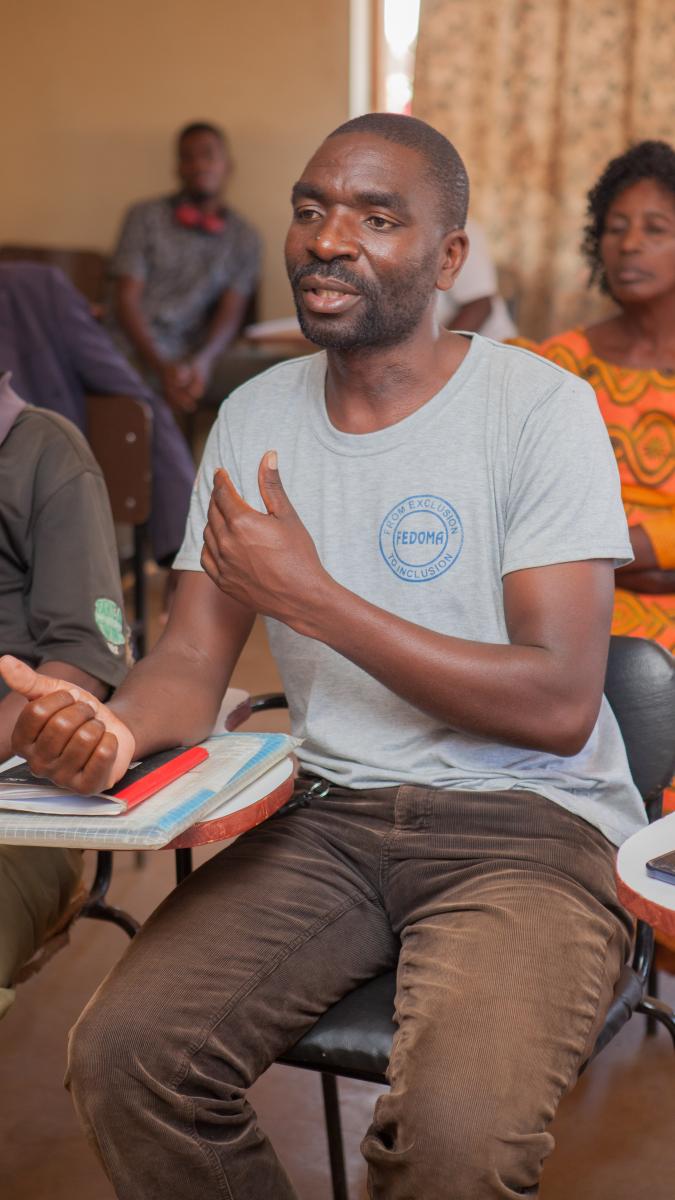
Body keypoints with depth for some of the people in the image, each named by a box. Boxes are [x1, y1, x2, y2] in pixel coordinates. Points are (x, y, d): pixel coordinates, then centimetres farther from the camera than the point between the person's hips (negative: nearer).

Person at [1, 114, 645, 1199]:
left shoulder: (539, 406, -7)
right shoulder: (254, 417, 10)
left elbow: (561, 705, -14)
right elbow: (191, 663, 6)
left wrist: (311, 596, -17)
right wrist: (114, 726, -19)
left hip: (530, 822, -4)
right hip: (329, 818, 4)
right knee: (120, 1057, -20)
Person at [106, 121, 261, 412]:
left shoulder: (244, 239, 15)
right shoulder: (145, 217, 10)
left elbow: (230, 315, 5)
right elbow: (126, 300, 2)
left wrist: (202, 362, -18)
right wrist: (160, 366, -16)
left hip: (188, 358, 2)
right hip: (130, 348, -2)